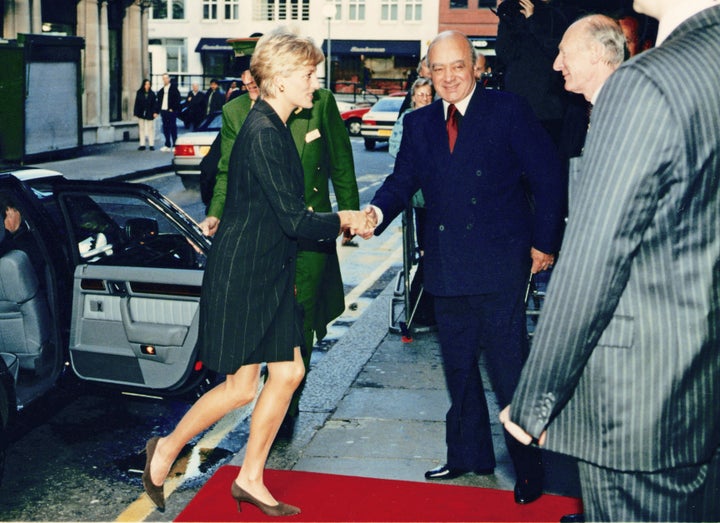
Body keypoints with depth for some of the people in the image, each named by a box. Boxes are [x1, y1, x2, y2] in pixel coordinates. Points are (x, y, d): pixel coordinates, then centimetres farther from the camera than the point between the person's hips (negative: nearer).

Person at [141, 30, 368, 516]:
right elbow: (295, 220, -21)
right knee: (240, 387, -1)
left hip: (270, 272, 10)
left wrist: (337, 220, 6)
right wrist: (343, 220, -7)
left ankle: (251, 478, 21)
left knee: (289, 371, 9)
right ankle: (167, 449, 22)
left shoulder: (274, 128, 11)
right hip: (242, 274, -10)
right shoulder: (263, 134, -20)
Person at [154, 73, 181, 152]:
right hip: (163, 111, 6)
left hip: (171, 111, -6)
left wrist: (173, 108, -13)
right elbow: (158, 101, 17)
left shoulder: (173, 88, -1)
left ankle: (174, 145, -1)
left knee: (173, 128, -4)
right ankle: (167, 145, 13)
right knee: (165, 129, 7)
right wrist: (156, 111, 10)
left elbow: (177, 99, -7)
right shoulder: (161, 90, 16)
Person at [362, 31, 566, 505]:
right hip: (448, 267, 5)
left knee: (510, 368, -2)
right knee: (458, 366, 15)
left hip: (501, 265, -5)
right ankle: (469, 454, 31)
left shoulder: (509, 111, -4)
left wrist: (545, 242, -5)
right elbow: (403, 180, 4)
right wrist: (378, 212, -18)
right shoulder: (419, 123, 10)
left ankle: (530, 467, 13)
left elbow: (548, 177, -3)